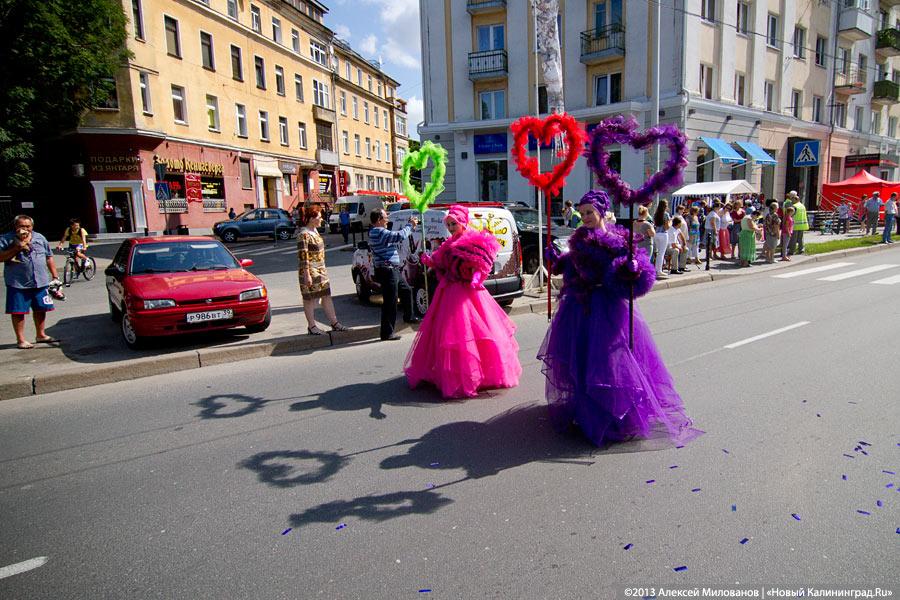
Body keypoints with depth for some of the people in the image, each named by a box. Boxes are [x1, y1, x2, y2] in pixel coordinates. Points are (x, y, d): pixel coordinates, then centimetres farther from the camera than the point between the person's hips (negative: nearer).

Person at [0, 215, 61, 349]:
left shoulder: (40, 238, 10)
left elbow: (49, 258, 15)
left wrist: (55, 276, 10)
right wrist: (17, 248, -18)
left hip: (40, 282, 4)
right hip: (17, 283, -4)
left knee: (41, 309, 12)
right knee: (18, 312, 0)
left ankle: (40, 335, 27)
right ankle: (20, 340, 10)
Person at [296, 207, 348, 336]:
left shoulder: (314, 230, 11)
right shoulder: (304, 234, -18)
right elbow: (302, 256, -20)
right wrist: (306, 275, -22)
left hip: (320, 269, 9)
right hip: (310, 271, -9)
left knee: (326, 296, 10)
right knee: (309, 298, 2)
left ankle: (334, 323, 16)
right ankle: (311, 327, 12)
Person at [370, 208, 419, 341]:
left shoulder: (377, 232, 16)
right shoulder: (379, 232, -18)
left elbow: (397, 237, 22)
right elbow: (400, 236, -26)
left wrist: (409, 226, 14)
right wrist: (410, 225, -9)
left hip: (393, 270, 11)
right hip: (387, 271, -11)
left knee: (406, 290, 27)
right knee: (390, 302, -8)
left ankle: (409, 316, 47)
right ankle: (387, 333, -2)